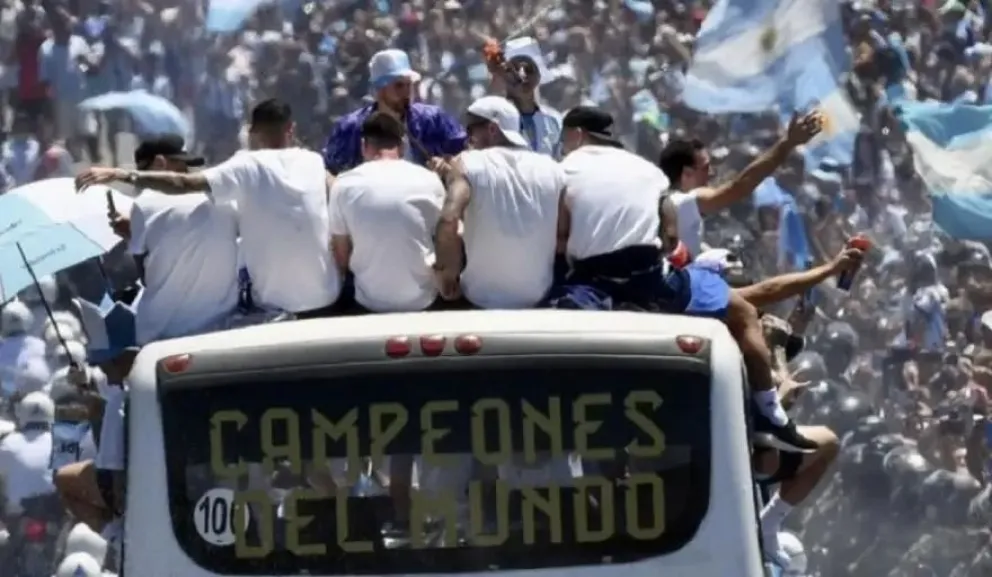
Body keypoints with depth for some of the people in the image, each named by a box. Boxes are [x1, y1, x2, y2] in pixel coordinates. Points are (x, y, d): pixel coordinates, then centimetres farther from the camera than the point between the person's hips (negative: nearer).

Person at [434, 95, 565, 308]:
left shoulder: (468, 164, -9)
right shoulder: (552, 169, 1)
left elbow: (448, 221, -25)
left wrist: (447, 274, -13)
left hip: (481, 299, -4)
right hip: (538, 298, 4)